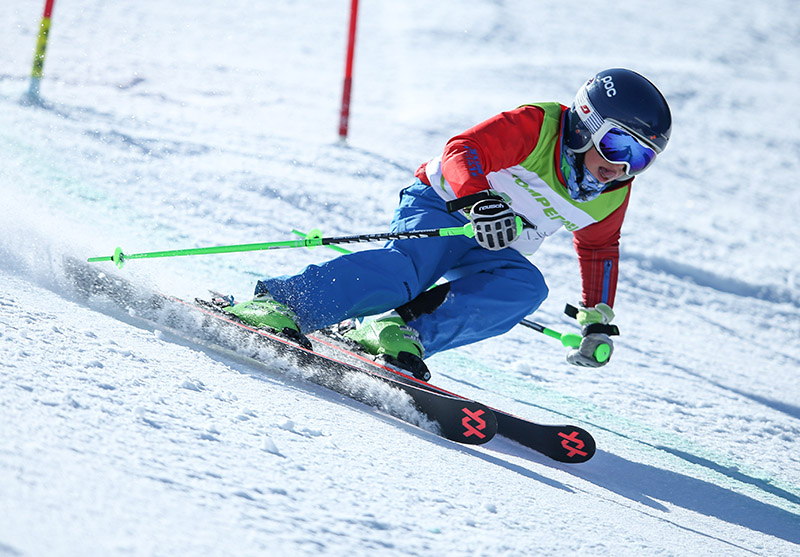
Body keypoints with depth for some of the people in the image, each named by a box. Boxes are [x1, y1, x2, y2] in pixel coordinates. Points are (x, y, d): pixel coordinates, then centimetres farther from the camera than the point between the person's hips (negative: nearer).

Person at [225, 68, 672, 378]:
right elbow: (462, 151, -25)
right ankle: (280, 304, -38)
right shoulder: (535, 126, -17)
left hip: (491, 255, 6)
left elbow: (600, 250, 21)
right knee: (408, 267, -36)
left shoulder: (612, 197, 3)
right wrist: (478, 199, -44)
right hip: (442, 208, -6)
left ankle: (404, 332, -35)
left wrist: (598, 320, 16)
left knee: (525, 288, -28)